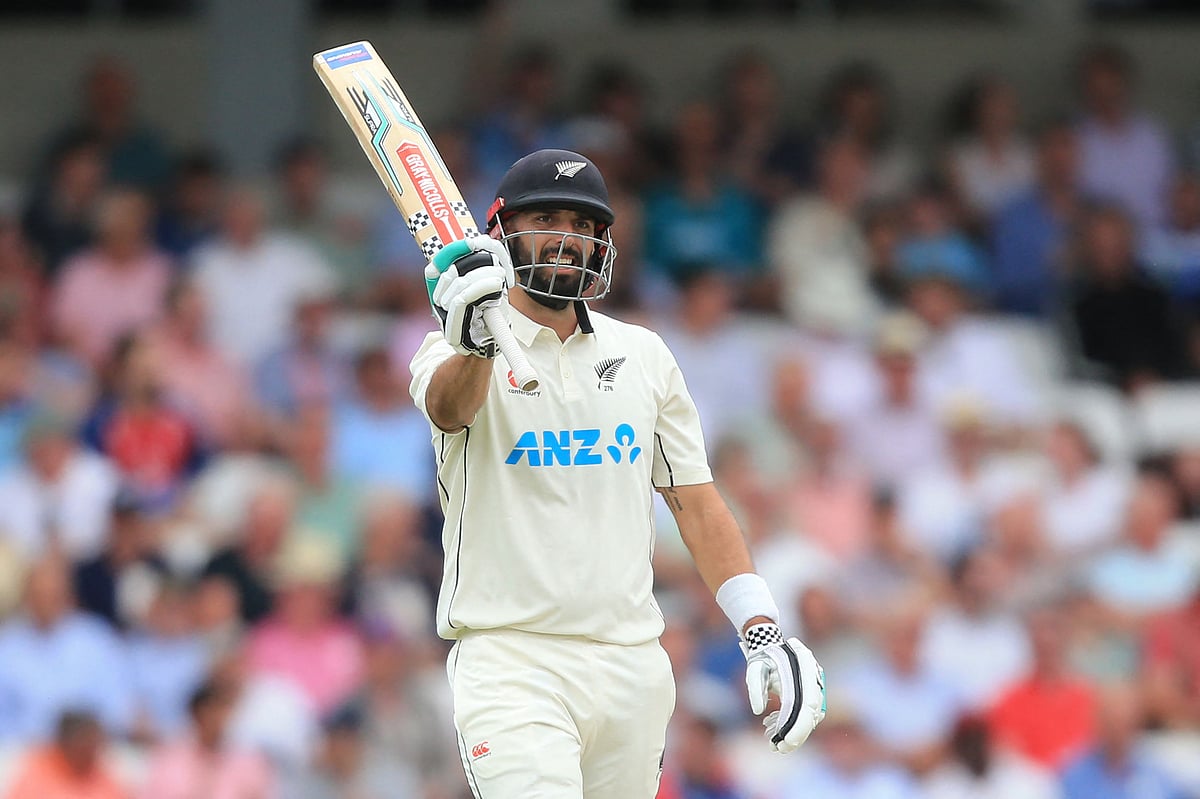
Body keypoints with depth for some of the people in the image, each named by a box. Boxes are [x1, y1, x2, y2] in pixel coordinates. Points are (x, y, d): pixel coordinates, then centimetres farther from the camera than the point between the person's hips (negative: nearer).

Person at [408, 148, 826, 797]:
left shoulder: (644, 356, 15)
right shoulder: (452, 353, 1)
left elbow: (696, 502, 16)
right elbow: (448, 406, -24)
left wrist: (763, 634, 5)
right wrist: (475, 345, -48)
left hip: (634, 666, 5)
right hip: (509, 664, -5)